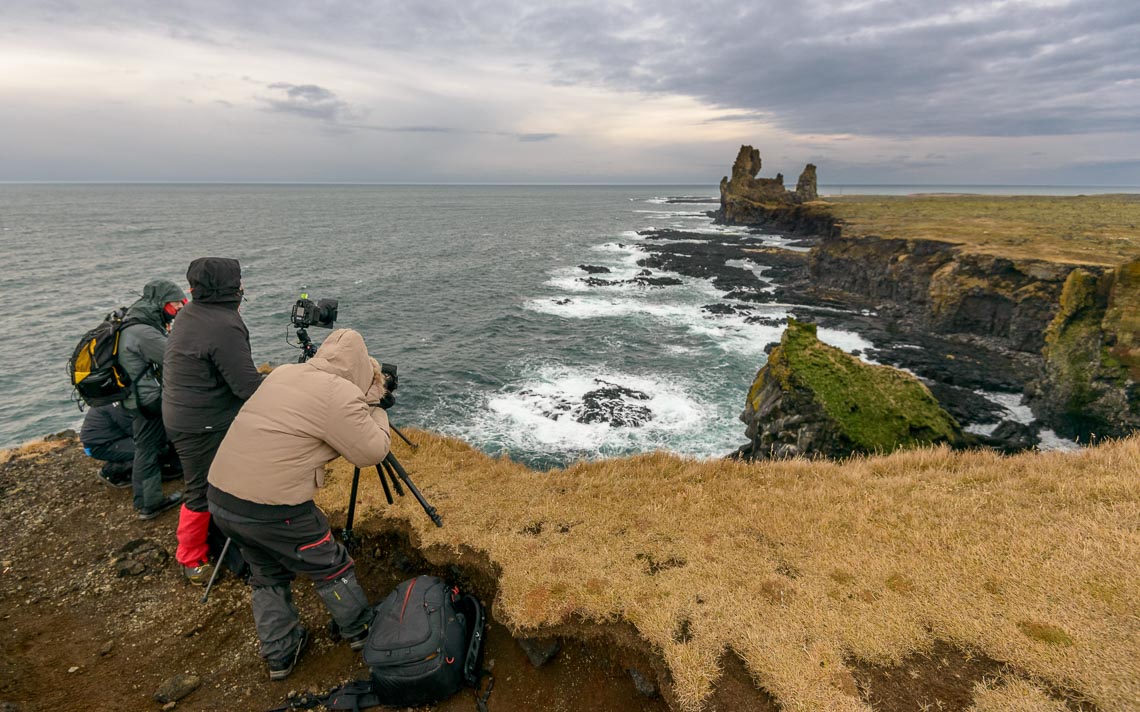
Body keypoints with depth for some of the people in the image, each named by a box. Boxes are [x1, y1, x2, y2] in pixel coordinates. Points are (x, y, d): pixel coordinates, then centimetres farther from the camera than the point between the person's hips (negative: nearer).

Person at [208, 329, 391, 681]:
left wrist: (362, 403, 18)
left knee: (267, 574, 26)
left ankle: (279, 655, 37)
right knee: (332, 569, 15)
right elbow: (372, 452, -9)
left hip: (220, 496, 8)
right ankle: (360, 632, 34)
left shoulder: (281, 373, 9)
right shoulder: (340, 395, -16)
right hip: (271, 509, -8)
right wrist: (376, 411, 7)